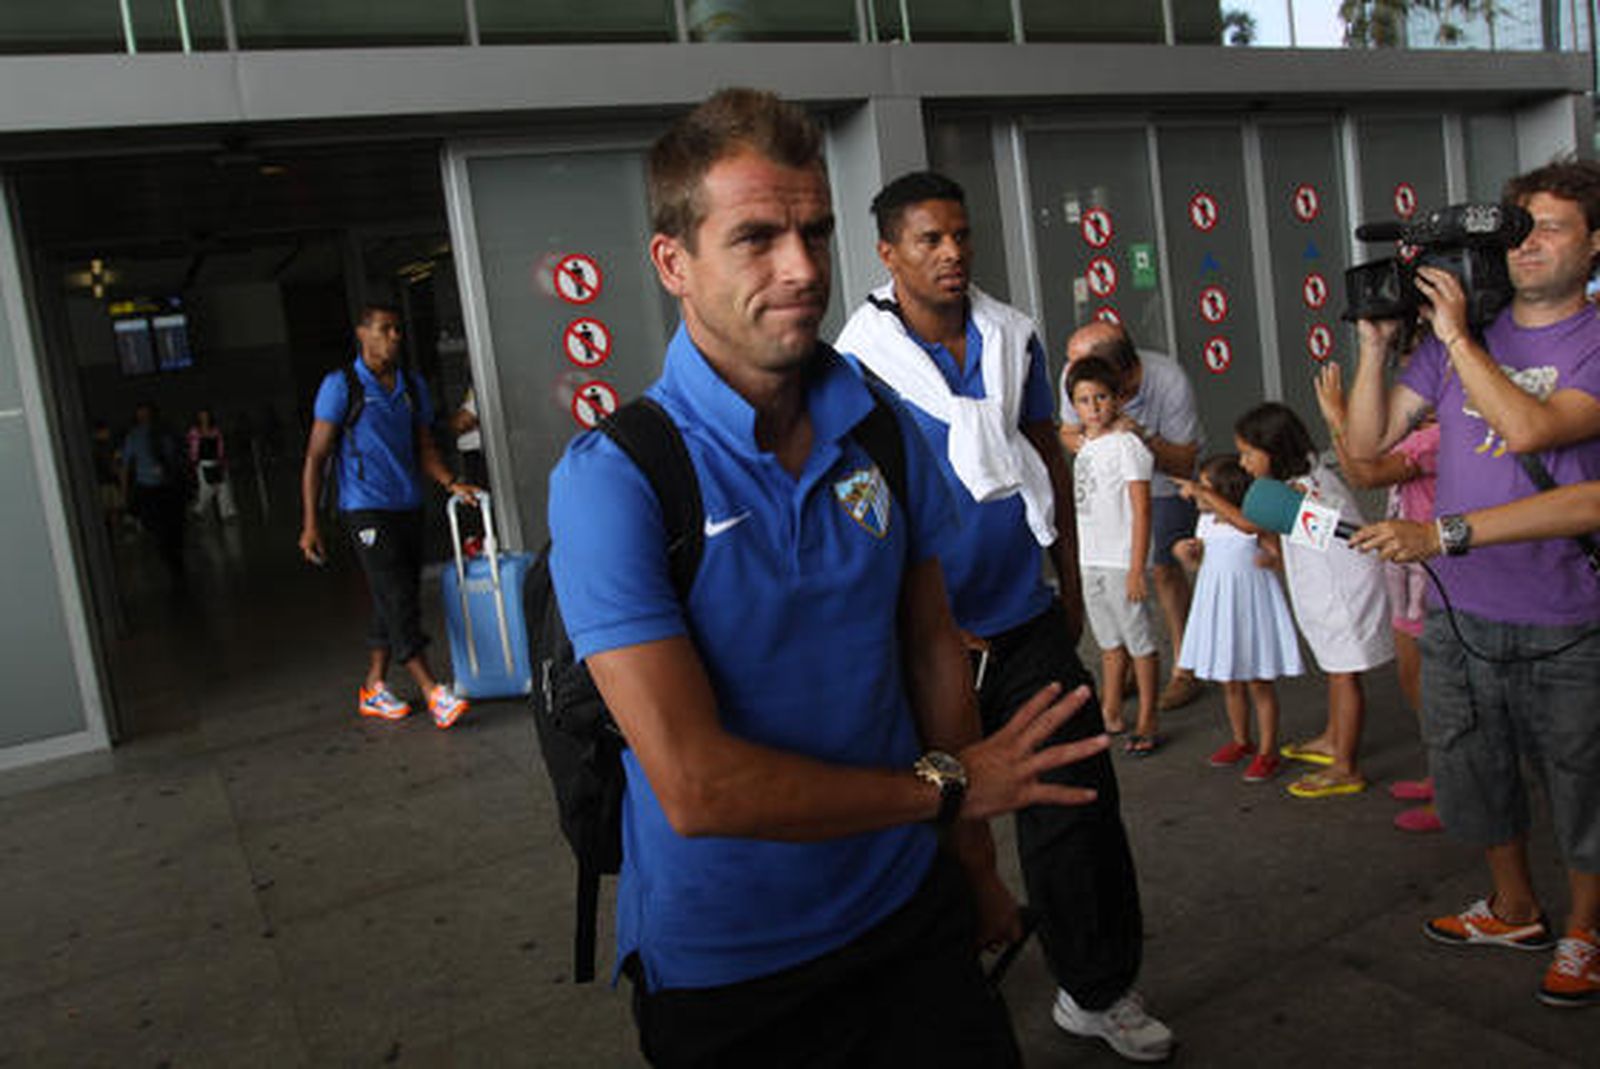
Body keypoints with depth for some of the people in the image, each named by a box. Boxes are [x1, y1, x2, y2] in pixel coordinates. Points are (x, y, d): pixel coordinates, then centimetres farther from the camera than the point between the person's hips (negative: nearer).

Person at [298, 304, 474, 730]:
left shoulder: (412, 386, 12)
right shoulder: (340, 386, -4)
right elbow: (315, 456, -5)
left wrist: (451, 483, -4)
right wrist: (310, 524, -9)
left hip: (408, 507, 6)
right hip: (366, 510, -6)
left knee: (395, 602, 10)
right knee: (397, 602, -11)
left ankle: (373, 688, 22)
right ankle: (433, 693, -11)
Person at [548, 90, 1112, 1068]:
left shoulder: (883, 428, -2)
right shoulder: (613, 477, -21)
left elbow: (931, 648, 6)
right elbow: (696, 785, -25)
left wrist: (974, 865, 7)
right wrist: (949, 787, -14)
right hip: (724, 969, -3)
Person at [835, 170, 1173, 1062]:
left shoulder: (1015, 338, 4)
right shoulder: (859, 365, -11)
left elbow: (1050, 461, 13)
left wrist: (1072, 586, 14)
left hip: (1029, 621, 4)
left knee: (1080, 803, 7)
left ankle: (1101, 989, 25)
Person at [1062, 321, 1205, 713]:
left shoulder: (1170, 381, -33)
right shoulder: (1074, 378, -25)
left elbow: (1184, 464, -24)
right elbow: (1069, 432, -6)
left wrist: (1145, 437, -43)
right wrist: (1083, 441, -32)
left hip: (1167, 481, -3)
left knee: (1163, 567, -9)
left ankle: (1183, 670, 8)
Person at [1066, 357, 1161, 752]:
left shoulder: (1126, 444, -11)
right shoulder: (1085, 447, 10)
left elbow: (1141, 510, -14)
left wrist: (1136, 568, -18)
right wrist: (1078, 561, 16)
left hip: (1121, 561, -7)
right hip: (1089, 560, 7)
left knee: (1139, 642, 3)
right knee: (1109, 643, 17)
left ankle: (1147, 722, 14)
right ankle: (1111, 716, 29)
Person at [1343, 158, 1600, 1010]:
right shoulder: (1461, 334, 5)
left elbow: (1527, 428, -26)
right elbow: (1368, 443, 3)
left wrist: (1456, 334, -20)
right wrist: (1375, 346, -7)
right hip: (1459, 611, 4)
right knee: (1470, 771, 18)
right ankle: (1515, 909, 42)